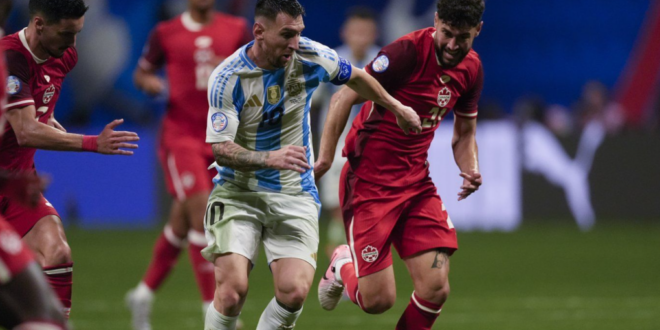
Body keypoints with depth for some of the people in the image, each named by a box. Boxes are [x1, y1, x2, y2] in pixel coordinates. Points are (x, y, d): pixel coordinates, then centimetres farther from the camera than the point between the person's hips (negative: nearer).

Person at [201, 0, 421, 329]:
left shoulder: (310, 56, -8)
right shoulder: (227, 78, -16)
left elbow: (356, 78, 14)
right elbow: (221, 149, -19)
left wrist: (396, 108, 26)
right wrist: (270, 158, -36)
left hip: (294, 195, 2)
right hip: (238, 190, -2)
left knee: (294, 293, -16)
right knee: (232, 289, -19)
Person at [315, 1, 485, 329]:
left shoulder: (471, 68, 3)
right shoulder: (408, 52, -19)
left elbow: (464, 132, 17)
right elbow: (344, 97, -15)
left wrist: (470, 169, -3)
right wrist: (325, 156, -20)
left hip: (416, 181, 6)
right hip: (369, 179, -6)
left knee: (435, 289, -8)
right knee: (378, 299, -7)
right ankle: (343, 266, 28)